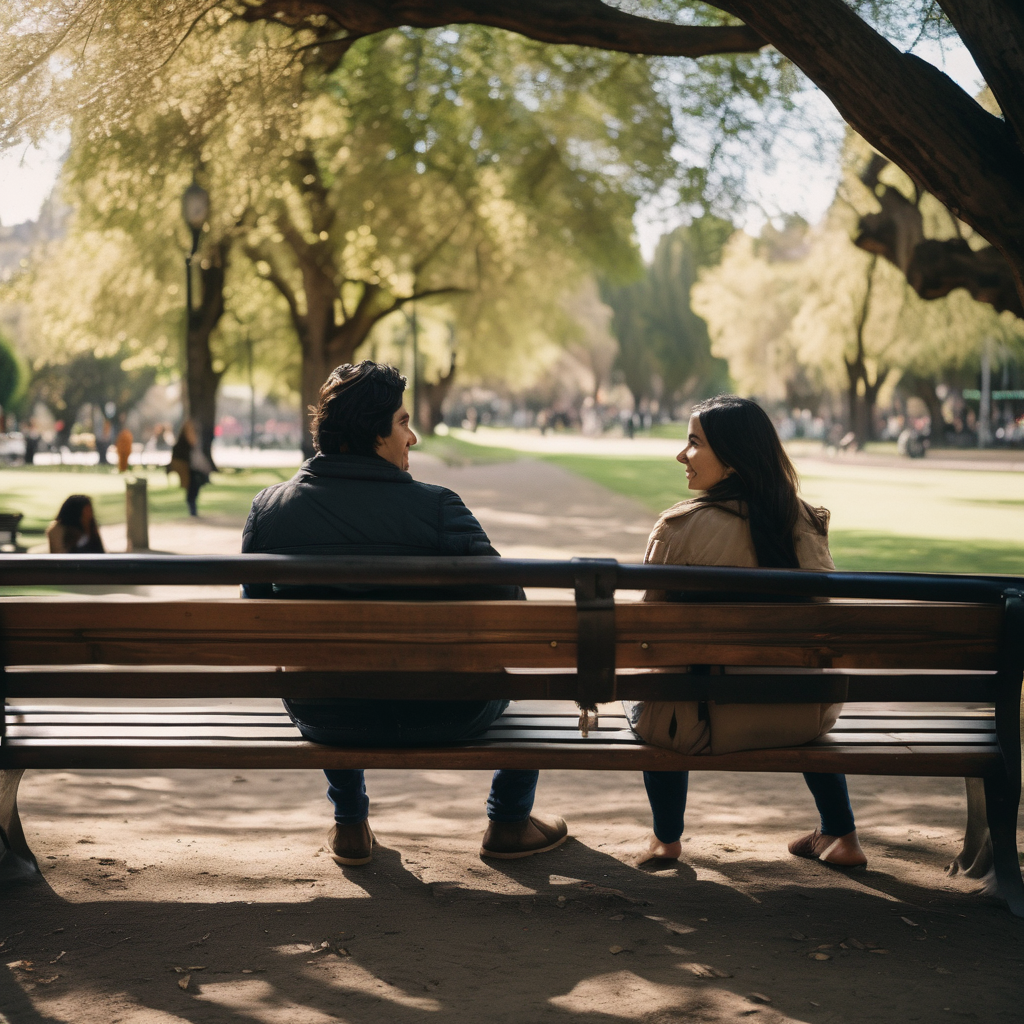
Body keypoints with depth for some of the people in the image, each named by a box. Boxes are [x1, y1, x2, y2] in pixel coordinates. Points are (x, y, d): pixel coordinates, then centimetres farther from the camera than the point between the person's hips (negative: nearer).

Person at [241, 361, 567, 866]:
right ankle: (509, 824, 41)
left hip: (322, 717, 4)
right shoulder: (435, 507, -19)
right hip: (436, 716, -3)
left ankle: (350, 828, 49)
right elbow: (505, 605, -16)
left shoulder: (266, 508, -6)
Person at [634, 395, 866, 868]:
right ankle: (841, 837, 40)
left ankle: (666, 839, 42)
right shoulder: (806, 522, -2)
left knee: (648, 708, 30)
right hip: (804, 721, 4)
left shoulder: (681, 527, -16)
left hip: (711, 723, -3)